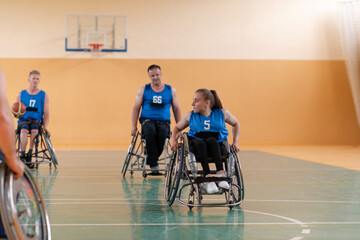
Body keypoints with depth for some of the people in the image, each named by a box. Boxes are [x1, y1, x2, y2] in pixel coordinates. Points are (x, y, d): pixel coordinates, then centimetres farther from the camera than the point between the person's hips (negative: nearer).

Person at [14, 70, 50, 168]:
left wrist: (45, 126, -11)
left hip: (37, 120, 0)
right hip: (23, 120, 0)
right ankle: (22, 156, -35)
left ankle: (29, 155, -29)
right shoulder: (21, 95, 13)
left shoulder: (44, 95, 11)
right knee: (24, 131, -37)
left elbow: (46, 113, 7)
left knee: (34, 130, -37)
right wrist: (16, 114, -10)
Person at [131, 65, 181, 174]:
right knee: (150, 132, -37)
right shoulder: (143, 90, 11)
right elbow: (136, 108, 12)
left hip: (164, 121, 1)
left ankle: (151, 160, -12)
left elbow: (176, 109, 18)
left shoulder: (170, 90, 13)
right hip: (147, 120, -1)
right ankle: (154, 165, -28)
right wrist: (134, 126, 2)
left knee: (162, 134, -35)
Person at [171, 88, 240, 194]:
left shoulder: (222, 113, 7)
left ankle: (220, 173, -43)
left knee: (212, 140, -36)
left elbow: (236, 124, 22)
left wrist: (235, 142, 12)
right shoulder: (190, 115, 10)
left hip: (216, 147, 0)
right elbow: (177, 128, 22)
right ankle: (207, 177, -45)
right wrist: (174, 140, 3)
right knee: (199, 142, -36)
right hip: (196, 147, 0)